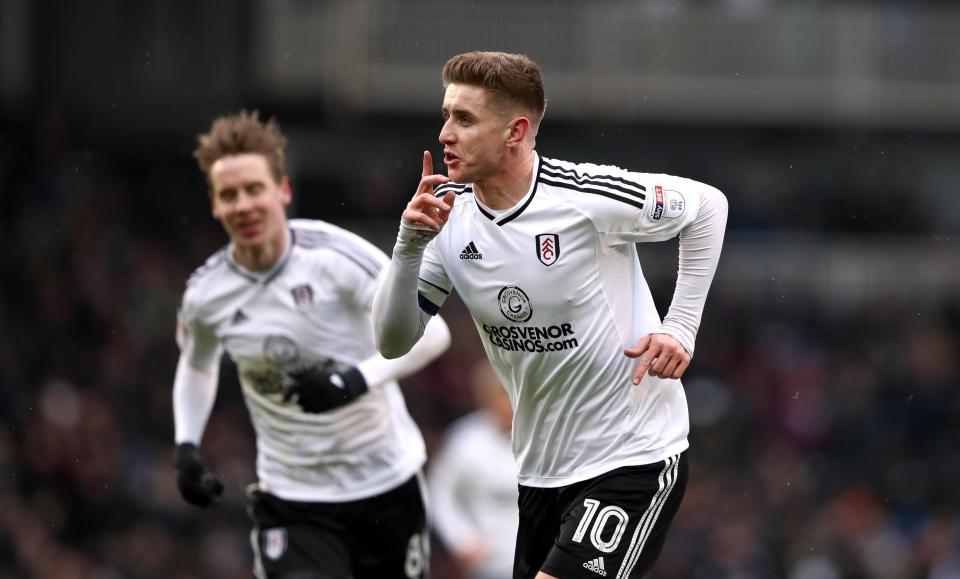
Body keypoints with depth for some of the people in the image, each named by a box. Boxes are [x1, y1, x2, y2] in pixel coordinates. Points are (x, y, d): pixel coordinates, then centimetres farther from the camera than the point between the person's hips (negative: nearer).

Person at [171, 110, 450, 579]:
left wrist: (357, 380, -31)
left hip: (387, 482, -1)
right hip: (291, 496, 1)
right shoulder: (204, 296, -5)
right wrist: (185, 445, 5)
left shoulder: (334, 254, -17)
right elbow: (196, 365, 18)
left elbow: (430, 332, -17)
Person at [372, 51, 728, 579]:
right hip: (541, 469, 7)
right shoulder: (449, 213, -3)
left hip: (632, 457, -6)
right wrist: (411, 244, -18)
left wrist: (680, 327, -8)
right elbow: (393, 342, -3)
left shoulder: (588, 196, -18)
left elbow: (707, 206, -2)